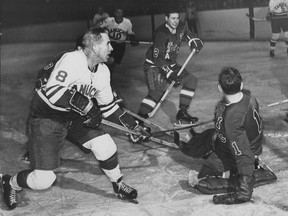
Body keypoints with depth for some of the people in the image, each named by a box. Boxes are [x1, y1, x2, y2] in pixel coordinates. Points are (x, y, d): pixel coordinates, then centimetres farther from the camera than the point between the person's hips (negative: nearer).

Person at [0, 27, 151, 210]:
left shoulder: (103, 72, 0)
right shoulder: (71, 60, -26)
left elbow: (108, 106, 8)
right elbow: (52, 91, -34)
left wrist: (133, 125, 3)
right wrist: (85, 104, -35)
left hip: (75, 118, 7)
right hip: (46, 118, -7)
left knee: (105, 146, -6)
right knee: (43, 180, -11)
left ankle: (118, 184, 22)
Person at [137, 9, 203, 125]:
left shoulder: (181, 27, -3)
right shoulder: (161, 33, -25)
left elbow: (190, 36, 18)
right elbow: (157, 58, -28)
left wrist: (195, 42, -6)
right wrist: (169, 73, -34)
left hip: (170, 64, 8)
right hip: (154, 65, -8)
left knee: (191, 80, 0)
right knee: (157, 92, -24)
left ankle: (182, 112, 5)